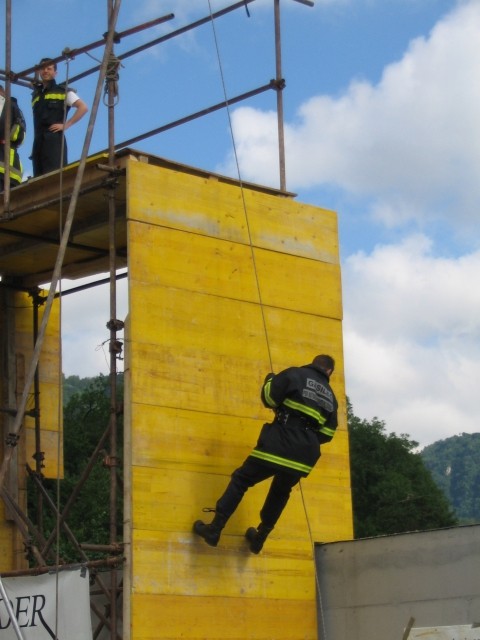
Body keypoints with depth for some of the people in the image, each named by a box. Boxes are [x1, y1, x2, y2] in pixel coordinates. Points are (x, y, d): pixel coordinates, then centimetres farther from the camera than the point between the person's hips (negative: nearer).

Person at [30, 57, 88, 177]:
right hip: (38, 140, 6)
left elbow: (83, 107, -2)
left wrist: (66, 125, -7)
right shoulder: (36, 95, 24)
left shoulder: (63, 91, 8)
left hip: (54, 139, -6)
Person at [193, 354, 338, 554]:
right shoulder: (330, 397, 16)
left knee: (240, 480, 9)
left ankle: (214, 530, 5)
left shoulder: (295, 374, 3)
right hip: (304, 457, 4)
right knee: (280, 493, 29)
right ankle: (259, 539, 34)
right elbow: (327, 434, 16)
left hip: (279, 447, -4)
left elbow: (269, 397, -3)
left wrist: (270, 380, 18)